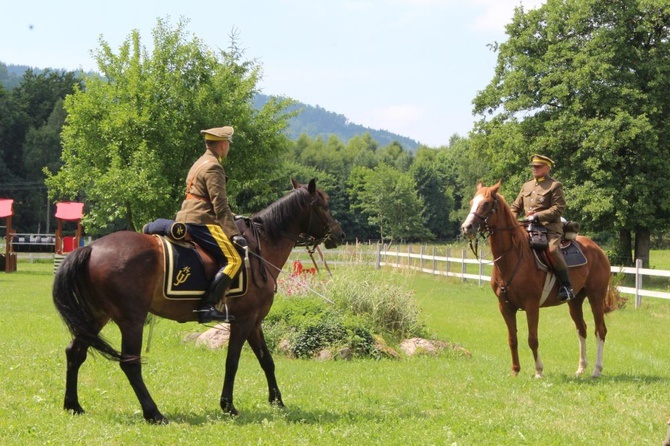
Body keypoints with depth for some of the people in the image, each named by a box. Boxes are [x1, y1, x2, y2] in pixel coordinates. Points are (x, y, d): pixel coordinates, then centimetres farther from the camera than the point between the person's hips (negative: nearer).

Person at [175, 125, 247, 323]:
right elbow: (220, 206, -18)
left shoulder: (200, 164, 22)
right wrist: (234, 233, -21)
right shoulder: (213, 168, -10)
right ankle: (208, 306, -28)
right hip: (201, 223, -11)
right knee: (233, 259, -17)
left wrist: (231, 218, 34)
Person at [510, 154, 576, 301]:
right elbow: (516, 207, 23)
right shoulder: (526, 186, 20)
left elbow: (558, 208, -9)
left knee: (552, 249, -31)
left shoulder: (555, 186, 1)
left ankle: (566, 286, -24)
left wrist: (538, 216, -18)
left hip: (550, 227, -7)